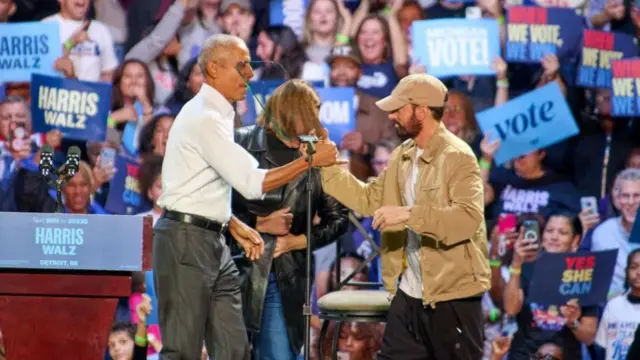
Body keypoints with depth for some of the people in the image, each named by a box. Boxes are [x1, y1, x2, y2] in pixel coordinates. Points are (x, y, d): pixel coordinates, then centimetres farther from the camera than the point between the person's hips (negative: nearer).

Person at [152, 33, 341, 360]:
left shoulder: (217, 114, 16)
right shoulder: (204, 118, -16)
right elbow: (253, 183, -19)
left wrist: (236, 226, 13)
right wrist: (311, 160, -14)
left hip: (213, 242, 10)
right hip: (186, 239, -10)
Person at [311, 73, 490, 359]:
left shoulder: (458, 157, -17)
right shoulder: (402, 156, 11)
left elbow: (469, 218, -28)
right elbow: (369, 200, 17)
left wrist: (409, 214, -34)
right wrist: (326, 165, 10)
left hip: (452, 295, -9)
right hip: (409, 294, 9)